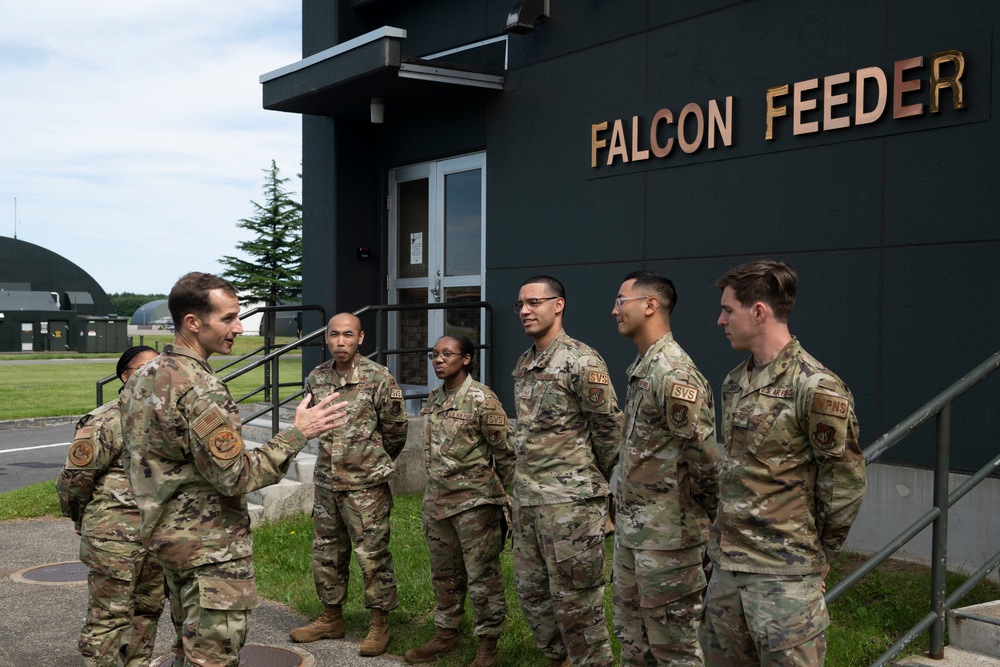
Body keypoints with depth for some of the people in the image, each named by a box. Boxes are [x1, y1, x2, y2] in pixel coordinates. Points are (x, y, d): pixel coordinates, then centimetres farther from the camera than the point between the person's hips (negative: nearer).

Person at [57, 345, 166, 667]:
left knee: (148, 610, 17)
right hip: (115, 539, -7)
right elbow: (74, 477, -11)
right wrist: (82, 519, 3)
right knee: (109, 616, -2)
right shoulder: (105, 422, -15)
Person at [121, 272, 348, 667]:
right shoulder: (199, 389, -23)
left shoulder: (144, 377, 6)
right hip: (211, 547, -10)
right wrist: (298, 434, -18)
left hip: (168, 535, 10)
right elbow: (237, 476, -24)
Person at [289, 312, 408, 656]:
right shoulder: (316, 378, 3)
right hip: (327, 481, 6)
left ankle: (380, 624, 14)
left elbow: (395, 430, -3)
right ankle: (331, 618, 30)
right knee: (326, 553, 15)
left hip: (366, 485, -5)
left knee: (372, 555, 0)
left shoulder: (379, 379, -13)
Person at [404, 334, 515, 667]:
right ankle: (446, 634, 31)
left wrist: (499, 491, 0)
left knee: (482, 575, 2)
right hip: (437, 499, 7)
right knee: (444, 573, 17)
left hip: (474, 501, -7)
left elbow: (503, 451, -9)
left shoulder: (481, 399, -13)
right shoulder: (434, 399, 9)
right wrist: (434, 491, 18)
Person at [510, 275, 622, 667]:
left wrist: (597, 480, 1)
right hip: (527, 498, 9)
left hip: (570, 499, -8)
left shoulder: (582, 361, -12)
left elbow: (609, 426, -9)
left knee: (575, 597, -1)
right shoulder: (523, 364, 13)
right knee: (531, 589, 15)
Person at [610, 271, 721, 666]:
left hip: (667, 533, -10)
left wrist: (702, 517, -11)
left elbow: (705, 456, -22)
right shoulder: (641, 367, 11)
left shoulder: (674, 373, -21)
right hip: (631, 528, 10)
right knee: (630, 632, 20)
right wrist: (622, 509, 16)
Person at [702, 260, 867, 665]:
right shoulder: (735, 382, 10)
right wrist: (728, 536, 15)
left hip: (783, 575, -8)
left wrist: (815, 557, 0)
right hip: (726, 563, 8)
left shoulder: (816, 388, -15)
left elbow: (846, 484, -10)